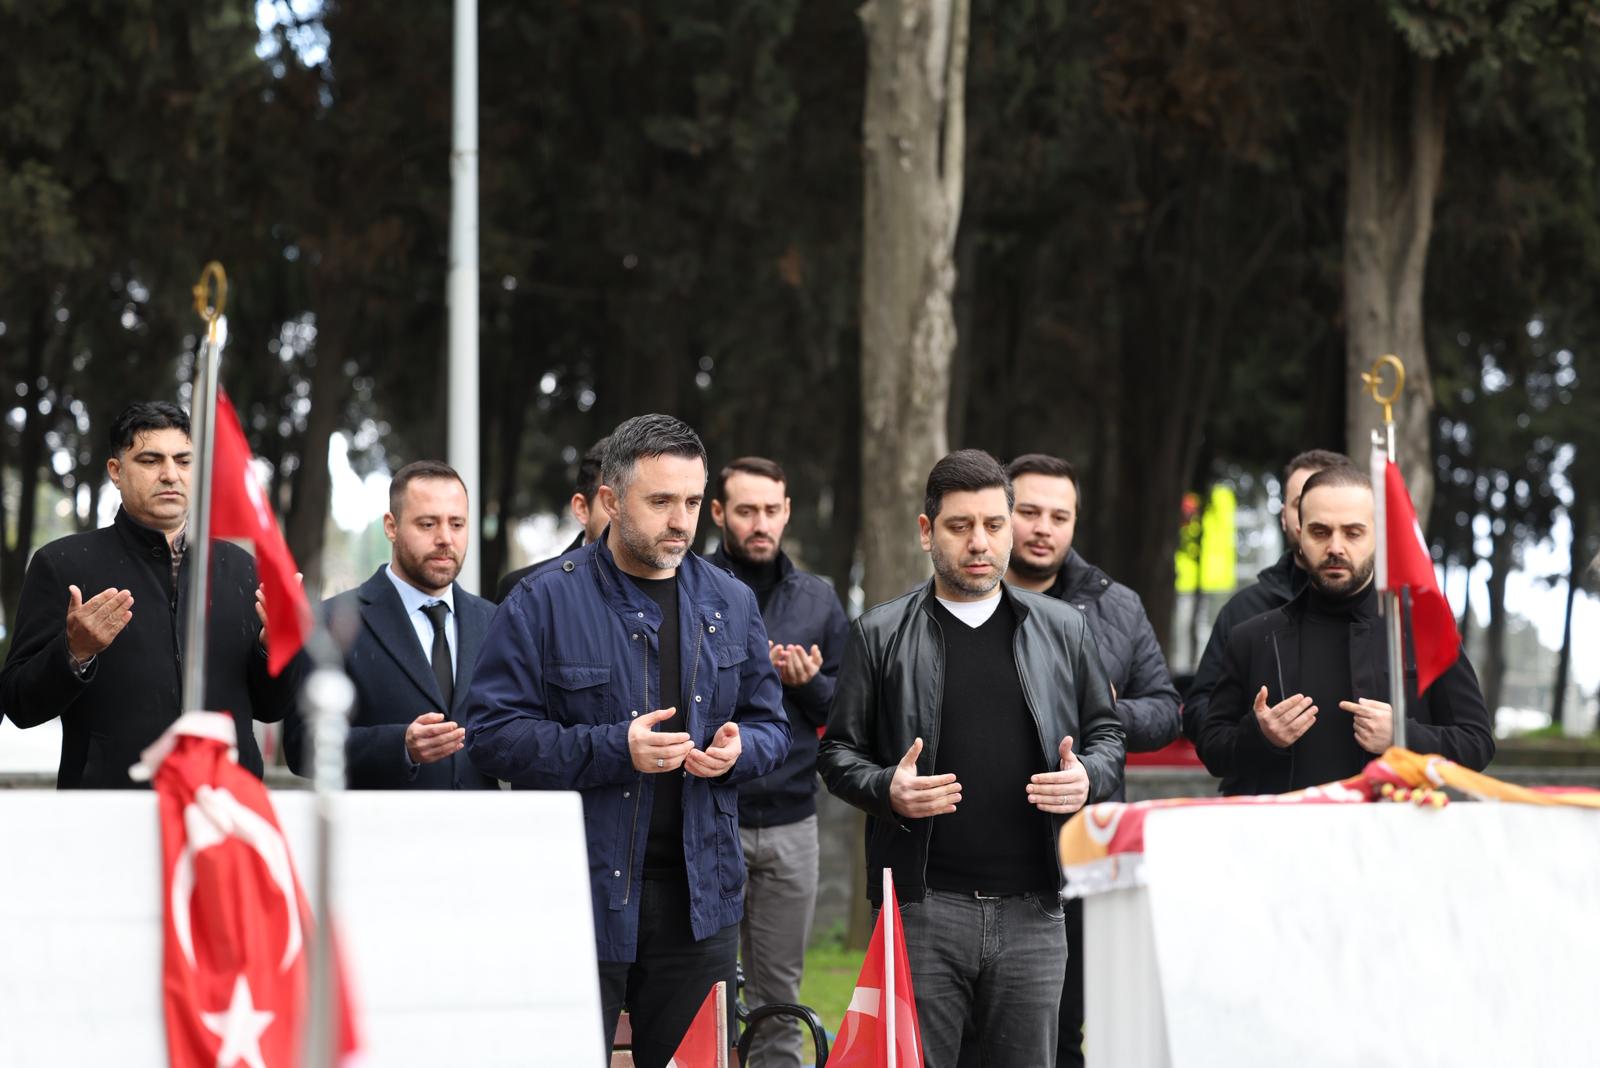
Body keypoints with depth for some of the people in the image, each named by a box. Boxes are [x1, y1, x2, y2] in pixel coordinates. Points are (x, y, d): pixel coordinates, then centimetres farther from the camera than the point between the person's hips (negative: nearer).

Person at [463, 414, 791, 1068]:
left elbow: (770, 724, 19)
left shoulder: (730, 604, 11)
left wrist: (739, 750, -6)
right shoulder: (544, 603, -4)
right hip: (577, 897, -4)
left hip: (699, 897, 4)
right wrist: (613, 749, -19)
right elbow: (493, 733, -9)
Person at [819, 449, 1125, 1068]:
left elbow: (1107, 733, 17)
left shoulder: (1063, 629, 12)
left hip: (1032, 909, 2)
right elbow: (839, 752, 8)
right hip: (925, 907, -2)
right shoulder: (882, 635, 6)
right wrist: (886, 790, -13)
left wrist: (1088, 779, -5)